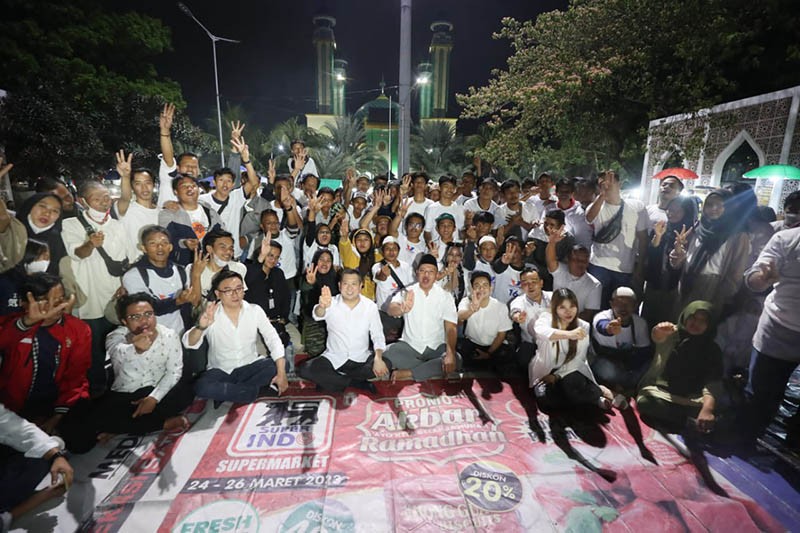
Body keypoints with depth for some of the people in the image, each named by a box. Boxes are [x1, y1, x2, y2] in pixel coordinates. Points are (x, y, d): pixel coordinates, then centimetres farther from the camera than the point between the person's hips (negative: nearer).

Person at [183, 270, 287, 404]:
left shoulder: (255, 310, -7)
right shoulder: (210, 315, -9)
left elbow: (273, 340, -12)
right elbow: (188, 344, -18)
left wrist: (281, 373, -24)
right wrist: (201, 327, -42)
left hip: (249, 367, 1)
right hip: (221, 371, -1)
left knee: (275, 365, -24)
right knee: (201, 386, -30)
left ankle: (225, 393, -15)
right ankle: (260, 391, -18)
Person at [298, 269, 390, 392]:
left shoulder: (370, 306, -6)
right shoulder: (332, 303, -9)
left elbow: (378, 336, -4)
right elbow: (318, 315, -32)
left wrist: (378, 358, -22)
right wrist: (322, 306, -57)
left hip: (361, 359, 1)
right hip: (334, 358, 0)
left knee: (386, 365, -25)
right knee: (305, 369, -22)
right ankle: (357, 383, -13)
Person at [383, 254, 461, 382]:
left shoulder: (445, 296, -1)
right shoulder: (407, 292, -3)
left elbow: (451, 328, -10)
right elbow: (391, 309, -23)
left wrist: (450, 353, -29)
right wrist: (402, 309, -49)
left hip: (436, 348, 1)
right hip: (410, 346, 0)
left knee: (456, 360, -27)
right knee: (388, 352, -27)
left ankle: (407, 373, -21)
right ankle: (431, 370, -14)